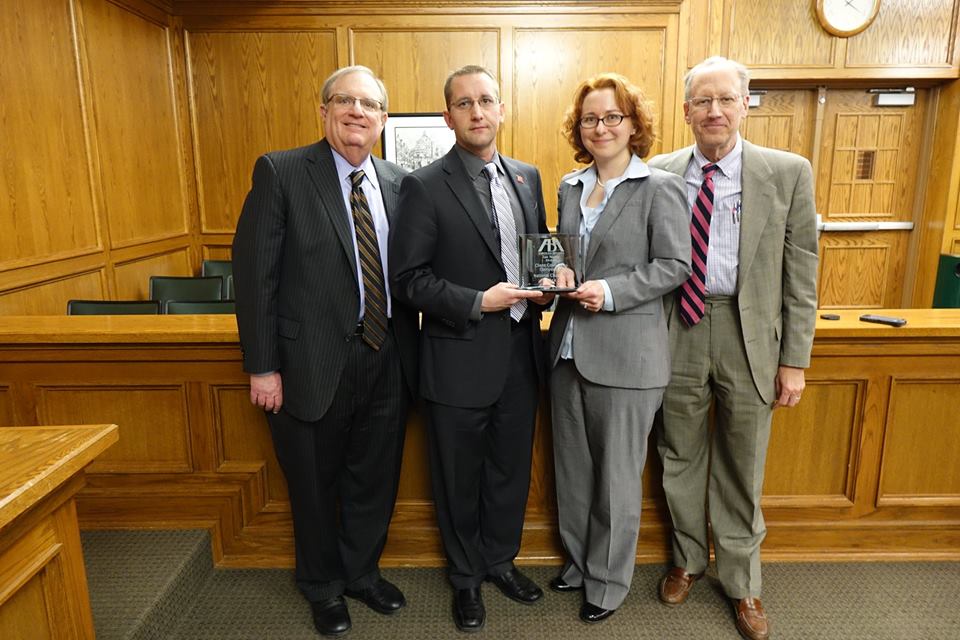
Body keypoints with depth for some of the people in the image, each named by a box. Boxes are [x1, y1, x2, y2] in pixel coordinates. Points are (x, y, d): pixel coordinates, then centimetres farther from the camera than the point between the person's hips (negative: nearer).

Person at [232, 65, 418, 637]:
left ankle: (362, 571, 45)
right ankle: (324, 586, 42)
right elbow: (254, 272, -9)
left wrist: (413, 353, 4)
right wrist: (262, 366, -11)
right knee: (317, 484, 16)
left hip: (387, 362, 4)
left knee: (376, 479, 19)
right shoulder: (281, 171, -8)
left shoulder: (399, 183, 5)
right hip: (314, 365, -3)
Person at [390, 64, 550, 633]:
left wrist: (545, 287, -4)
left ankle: (501, 559, 44)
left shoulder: (527, 177, 8)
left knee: (511, 469, 19)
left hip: (520, 353, 5)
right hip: (460, 358, -4)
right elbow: (408, 277, -11)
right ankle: (467, 577, 38)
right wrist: (478, 302, -19)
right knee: (461, 479, 13)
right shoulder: (425, 186, -9)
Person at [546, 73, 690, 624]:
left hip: (626, 355, -6)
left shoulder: (660, 187, -6)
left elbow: (675, 265, -9)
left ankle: (609, 582, 29)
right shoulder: (570, 187, 12)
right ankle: (579, 561, 39)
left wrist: (610, 292, -20)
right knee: (573, 467, 17)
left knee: (617, 475, 8)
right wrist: (559, 276, -3)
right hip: (570, 349, 6)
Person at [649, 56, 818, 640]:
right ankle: (688, 559, 39)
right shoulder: (659, 174, 1)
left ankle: (741, 581, 34)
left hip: (749, 334, -1)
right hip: (677, 332, 1)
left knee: (742, 468, 12)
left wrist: (794, 360, -2)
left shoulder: (789, 173, -2)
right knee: (680, 459, 15)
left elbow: (801, 276, -1)